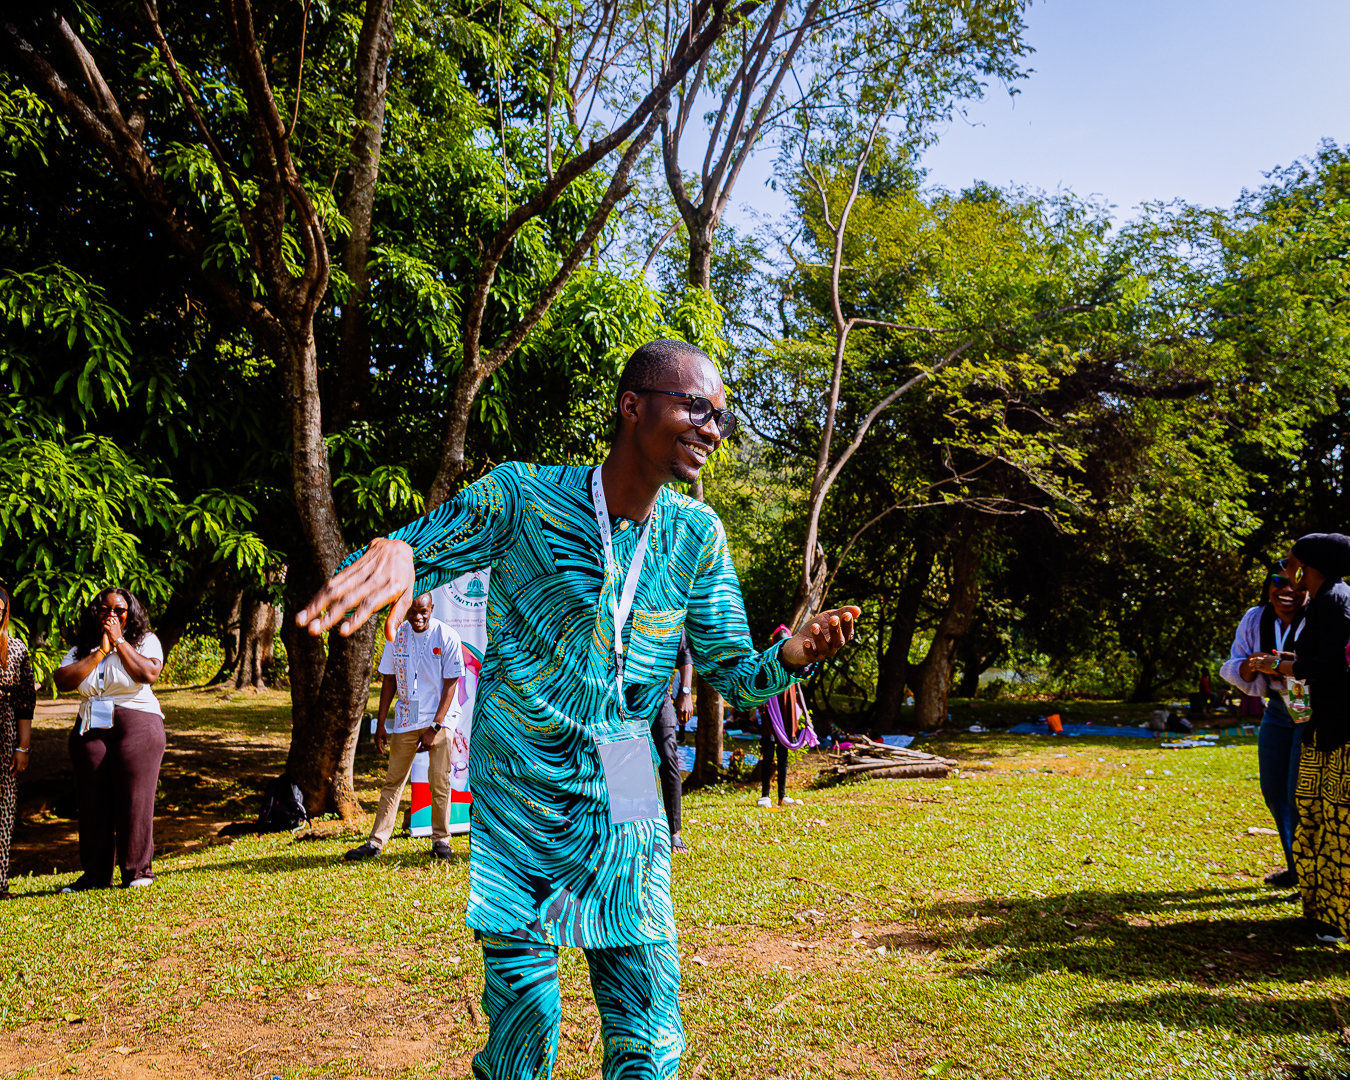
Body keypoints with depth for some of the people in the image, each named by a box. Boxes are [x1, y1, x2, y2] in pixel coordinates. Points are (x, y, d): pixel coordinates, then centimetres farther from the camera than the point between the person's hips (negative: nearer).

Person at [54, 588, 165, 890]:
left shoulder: (145, 641, 5)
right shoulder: (82, 648, 13)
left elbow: (149, 674, -14)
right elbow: (62, 681, -4)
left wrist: (120, 642, -8)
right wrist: (100, 652, -7)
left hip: (137, 726, -3)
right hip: (91, 730, 3)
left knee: (134, 799, -5)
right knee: (93, 801, 3)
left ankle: (138, 870, 4)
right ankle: (96, 874, 13)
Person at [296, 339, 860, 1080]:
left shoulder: (695, 535, 0)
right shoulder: (523, 494, -10)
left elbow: (731, 675, 3)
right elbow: (414, 551, -5)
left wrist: (790, 657, -20)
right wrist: (394, 555, -30)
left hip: (623, 811, 2)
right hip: (514, 796, -2)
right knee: (522, 1007, 9)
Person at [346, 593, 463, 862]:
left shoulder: (447, 637, -8)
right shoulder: (397, 636, 1)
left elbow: (450, 685, -8)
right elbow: (389, 680, 8)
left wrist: (435, 727, -12)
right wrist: (381, 724, 6)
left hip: (438, 721, -2)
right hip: (405, 721, 3)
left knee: (440, 784, 0)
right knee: (393, 781, 4)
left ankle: (441, 840, 14)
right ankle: (376, 842, 9)